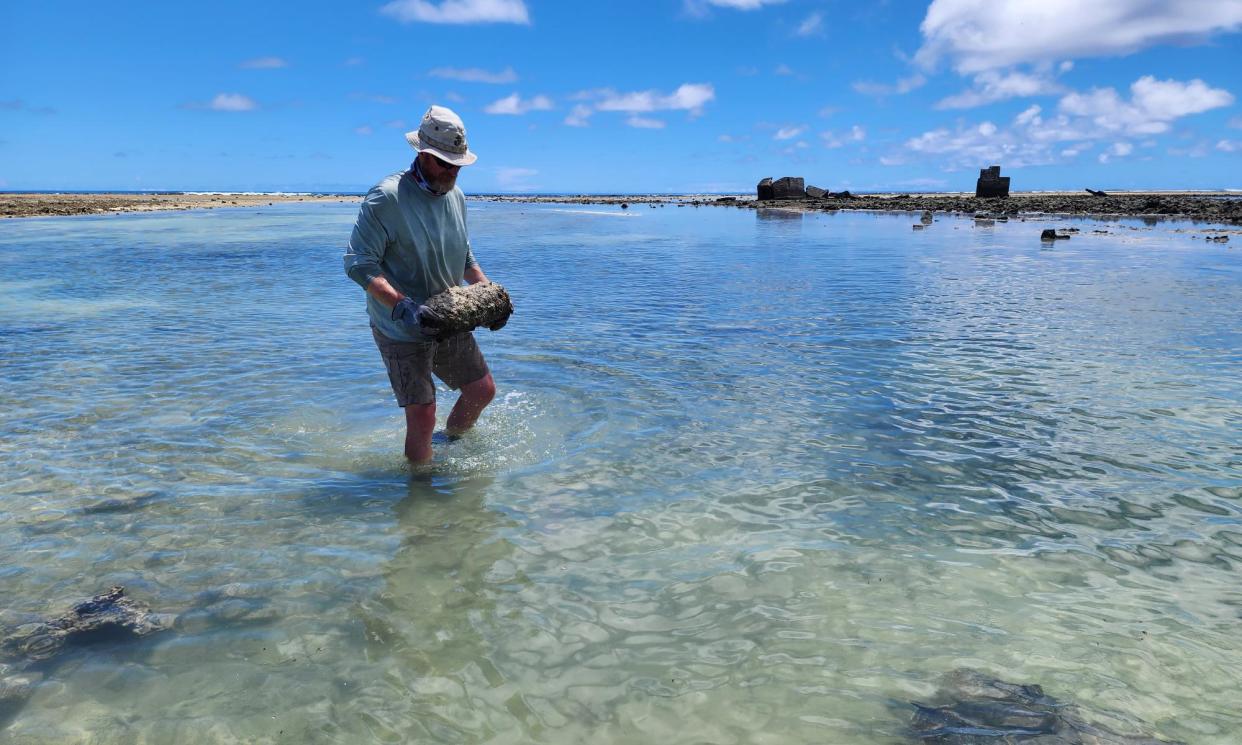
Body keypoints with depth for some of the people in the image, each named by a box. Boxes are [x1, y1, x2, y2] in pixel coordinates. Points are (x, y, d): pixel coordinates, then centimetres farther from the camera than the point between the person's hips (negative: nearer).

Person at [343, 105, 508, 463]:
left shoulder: (456, 196, 6)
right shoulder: (385, 197, -18)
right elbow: (359, 264, -21)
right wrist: (404, 306, -33)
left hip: (448, 322, 7)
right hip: (402, 330, -7)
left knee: (483, 390, 15)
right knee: (422, 416, -7)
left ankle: (452, 443, 43)